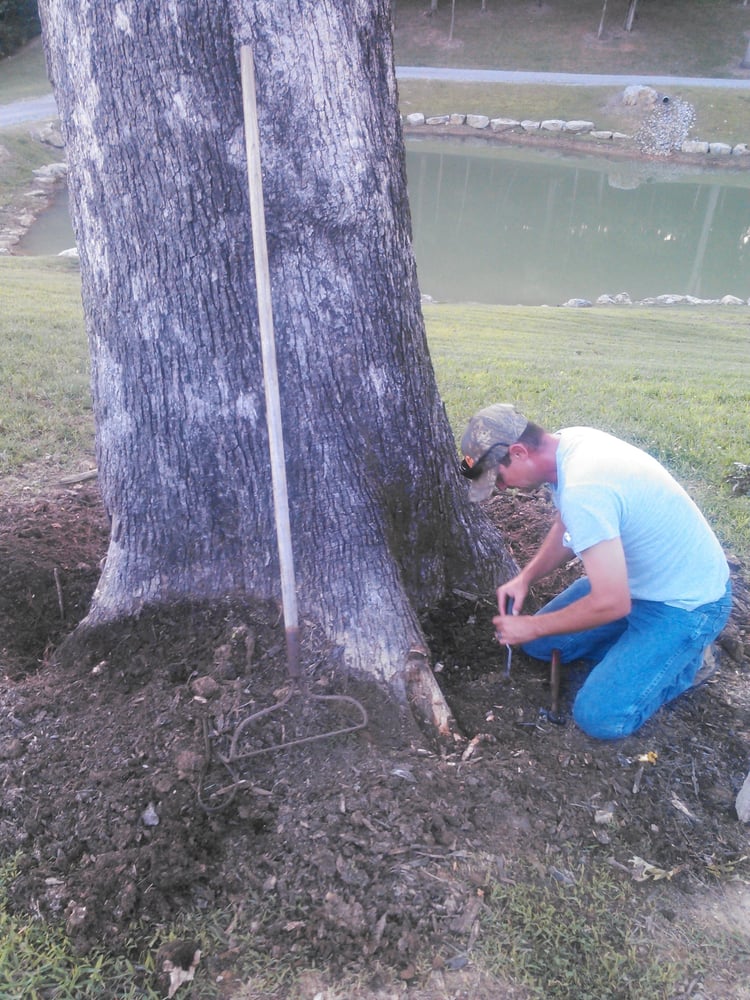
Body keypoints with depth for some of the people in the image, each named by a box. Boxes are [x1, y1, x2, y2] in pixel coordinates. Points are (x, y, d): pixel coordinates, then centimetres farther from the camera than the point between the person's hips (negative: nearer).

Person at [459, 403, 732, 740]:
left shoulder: (581, 491, -35)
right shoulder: (568, 441, -7)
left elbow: (611, 603, -32)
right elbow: (566, 526, 11)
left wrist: (533, 627, -18)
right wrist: (526, 576, -1)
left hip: (687, 603, -9)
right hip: (633, 577, 9)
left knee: (600, 718, -15)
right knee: (538, 642, 10)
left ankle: (681, 660, 7)